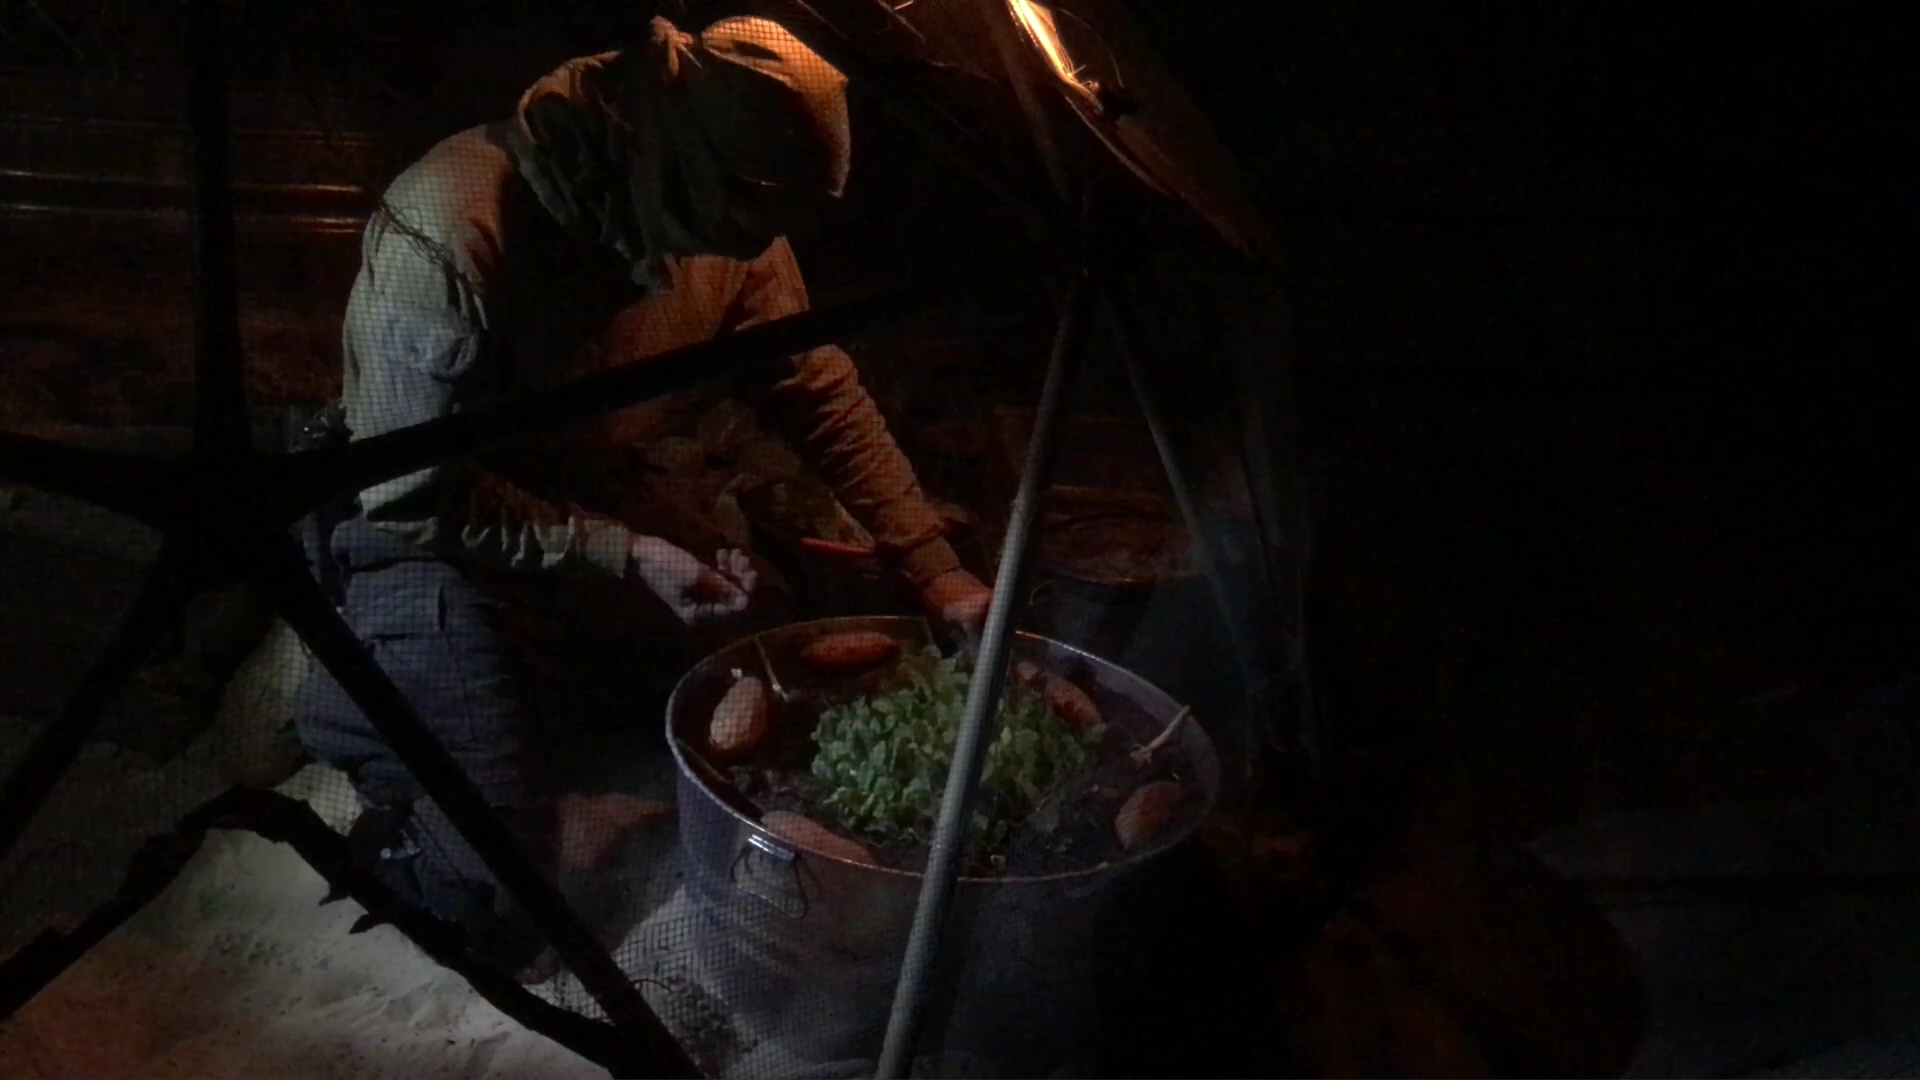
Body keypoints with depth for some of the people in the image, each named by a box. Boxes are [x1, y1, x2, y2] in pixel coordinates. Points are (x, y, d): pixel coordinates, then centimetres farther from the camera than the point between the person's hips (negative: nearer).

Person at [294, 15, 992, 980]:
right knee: (504, 884, -12)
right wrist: (628, 558, -29)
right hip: (425, 531, -6)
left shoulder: (728, 226, -14)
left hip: (585, 494, 6)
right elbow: (414, 493, -26)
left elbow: (821, 394, -2)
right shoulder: (448, 232, -34)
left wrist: (936, 572, -4)